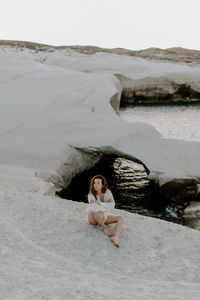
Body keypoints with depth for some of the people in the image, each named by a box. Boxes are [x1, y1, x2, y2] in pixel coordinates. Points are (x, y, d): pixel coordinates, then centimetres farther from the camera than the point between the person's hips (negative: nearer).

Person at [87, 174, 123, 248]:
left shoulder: (107, 192, -13)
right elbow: (94, 206, -36)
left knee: (120, 218, -18)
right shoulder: (91, 195, -21)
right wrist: (106, 206, -32)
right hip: (93, 218, -4)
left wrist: (99, 203, -35)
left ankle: (115, 237, -43)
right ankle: (104, 227, -15)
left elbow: (112, 205, -28)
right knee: (96, 209, -36)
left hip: (104, 216, 4)